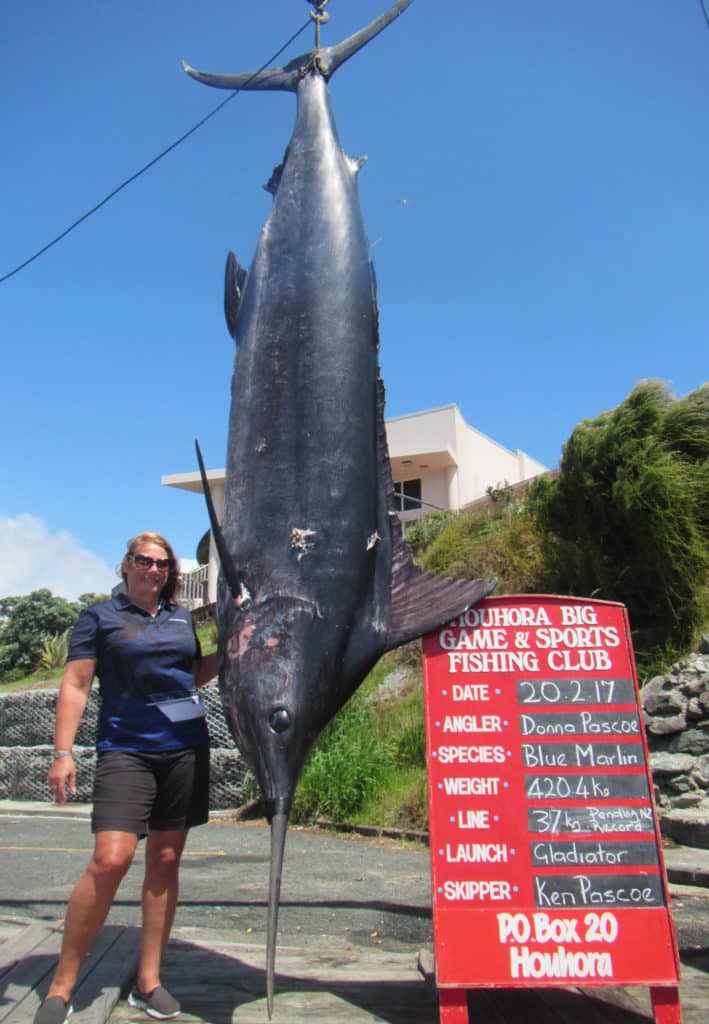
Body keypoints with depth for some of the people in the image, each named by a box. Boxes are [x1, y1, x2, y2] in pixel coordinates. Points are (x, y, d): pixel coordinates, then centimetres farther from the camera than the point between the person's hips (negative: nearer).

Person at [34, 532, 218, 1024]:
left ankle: (148, 981, 21)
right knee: (111, 859, -15)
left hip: (185, 748, 4)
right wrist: (63, 751, -10)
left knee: (166, 861, 7)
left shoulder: (183, 617, 13)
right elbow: (76, 685, -2)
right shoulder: (100, 616, 3)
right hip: (125, 749, -4)